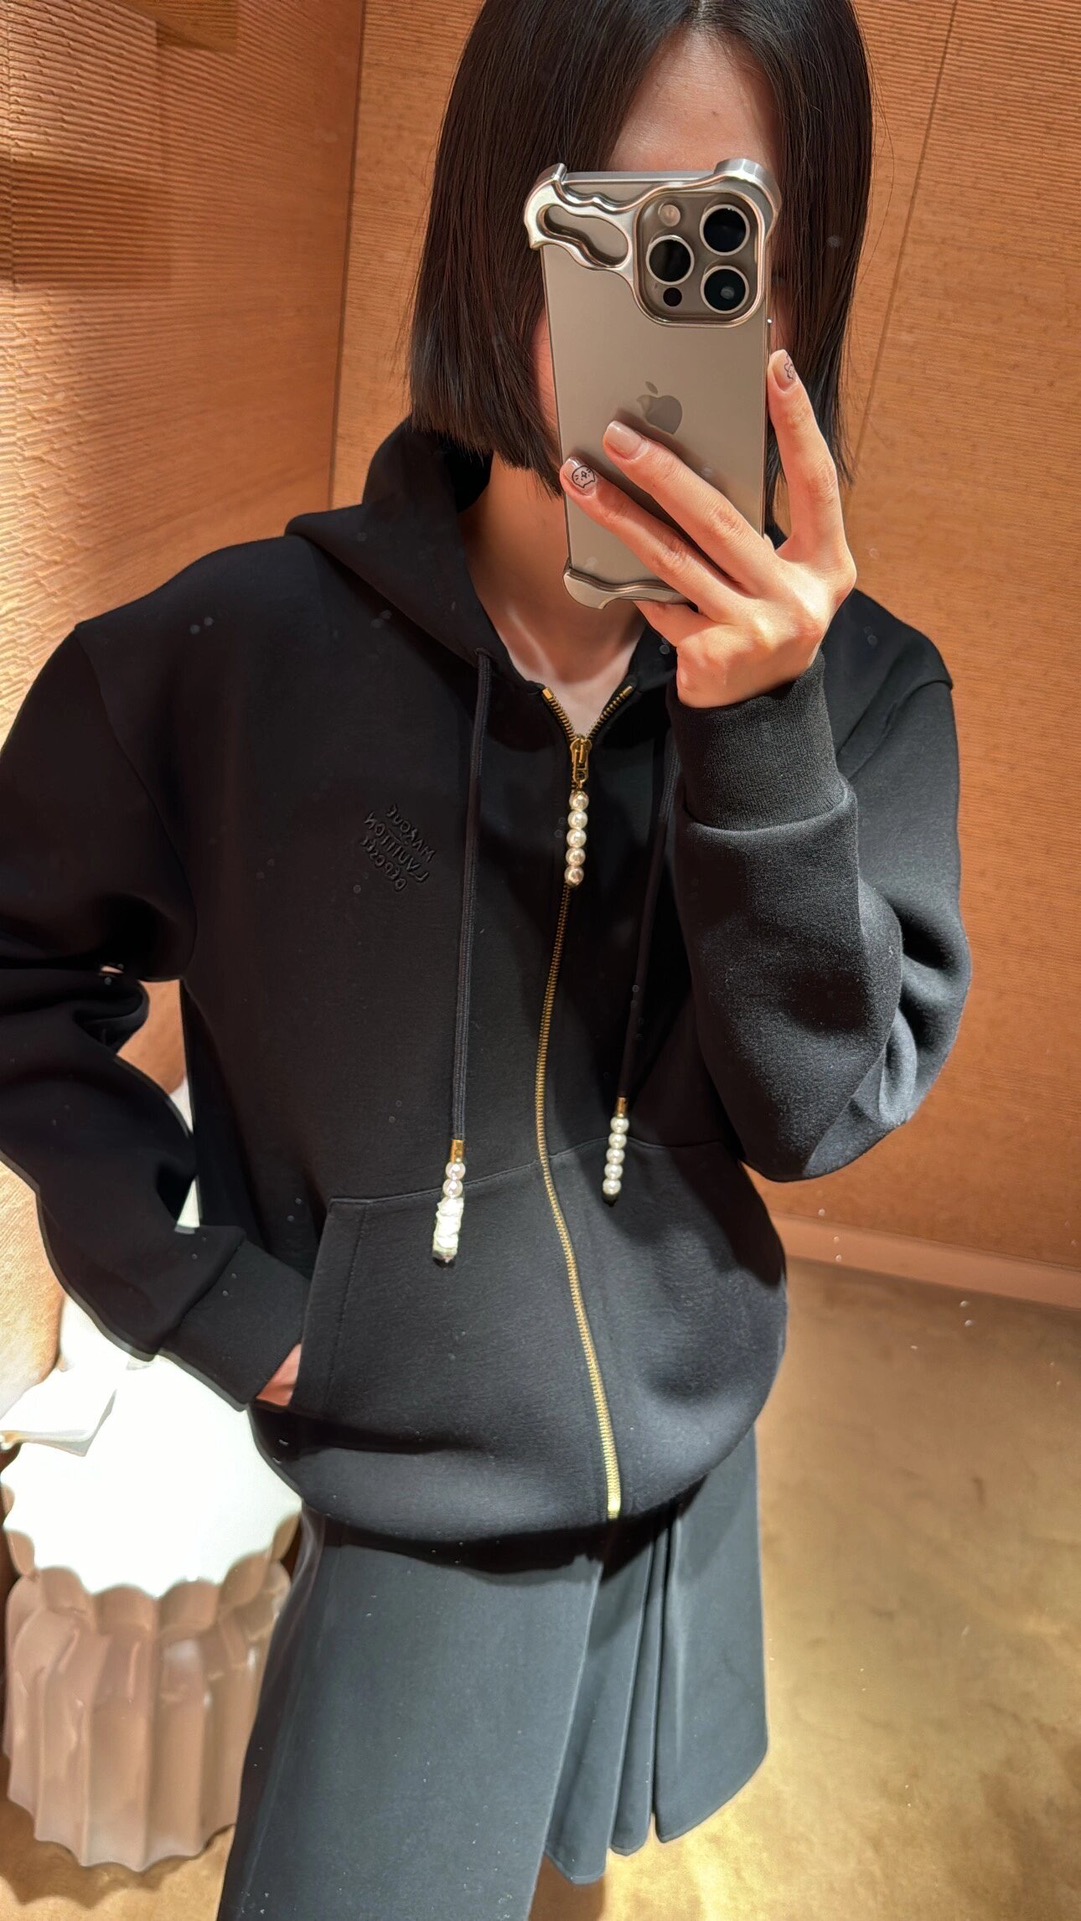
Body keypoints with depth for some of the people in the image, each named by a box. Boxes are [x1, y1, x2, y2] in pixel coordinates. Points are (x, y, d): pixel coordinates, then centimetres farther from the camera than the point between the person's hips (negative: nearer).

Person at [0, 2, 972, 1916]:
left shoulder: (859, 686, -14)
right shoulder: (240, 652, -20)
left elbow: (831, 1109, -18)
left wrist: (765, 734, -32)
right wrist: (194, 1287, -13)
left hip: (696, 1456, 4)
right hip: (419, 1506, -3)